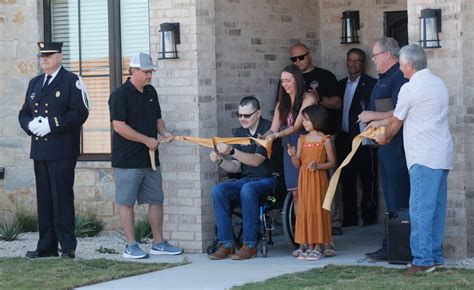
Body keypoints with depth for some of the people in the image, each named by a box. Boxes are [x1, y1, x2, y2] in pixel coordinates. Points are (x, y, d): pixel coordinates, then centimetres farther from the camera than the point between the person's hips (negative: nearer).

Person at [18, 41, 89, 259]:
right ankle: (46, 246, 13)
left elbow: (80, 113, -12)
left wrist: (51, 125, -17)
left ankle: (68, 247, -3)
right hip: (40, 151, 6)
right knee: (44, 199, 8)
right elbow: (24, 113, 20)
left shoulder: (71, 82, -2)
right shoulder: (34, 83, 19)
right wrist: (30, 124, -4)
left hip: (62, 151, -6)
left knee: (62, 198, -7)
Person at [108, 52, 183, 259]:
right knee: (126, 202, -1)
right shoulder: (121, 95, -11)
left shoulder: (151, 92, 12)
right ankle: (131, 246, 4)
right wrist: (146, 140, -17)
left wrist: (164, 132, 2)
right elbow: (119, 126, -18)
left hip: (150, 158, 8)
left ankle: (158, 244, 17)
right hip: (127, 160, -8)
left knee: (156, 201, 10)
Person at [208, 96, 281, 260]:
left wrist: (232, 151, -30)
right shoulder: (240, 133, 12)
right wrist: (220, 161, -9)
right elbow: (236, 167, 11)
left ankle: (250, 245, -31)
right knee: (218, 190, -21)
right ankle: (226, 244, -22)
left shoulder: (268, 129, -9)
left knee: (248, 189, -37)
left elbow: (256, 160, -20)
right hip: (246, 180, 6)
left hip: (268, 180, -6)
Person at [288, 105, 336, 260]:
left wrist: (318, 166, -17)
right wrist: (293, 155, -12)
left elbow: (332, 163, -2)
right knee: (305, 210, 4)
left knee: (318, 210, -4)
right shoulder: (302, 139, 9)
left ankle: (318, 246, -1)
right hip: (304, 180, 5)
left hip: (319, 179, -4)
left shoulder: (325, 140, -3)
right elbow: (297, 164, 8)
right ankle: (309, 245, 9)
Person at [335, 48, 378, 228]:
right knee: (347, 181, 9)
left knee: (368, 181, -2)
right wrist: (335, 134, 6)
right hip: (344, 139, 6)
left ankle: (369, 218, 4)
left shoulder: (370, 84, -4)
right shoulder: (340, 85, 16)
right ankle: (349, 220, 14)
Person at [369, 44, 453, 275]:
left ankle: (423, 259, -12)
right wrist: (382, 123, 32)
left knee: (420, 208, -9)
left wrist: (385, 138, 22)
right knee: (437, 207, 11)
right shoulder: (439, 83, 17)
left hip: (424, 156, -9)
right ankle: (436, 255, 15)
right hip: (443, 154, 9)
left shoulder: (410, 89, -9)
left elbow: (396, 121, 2)